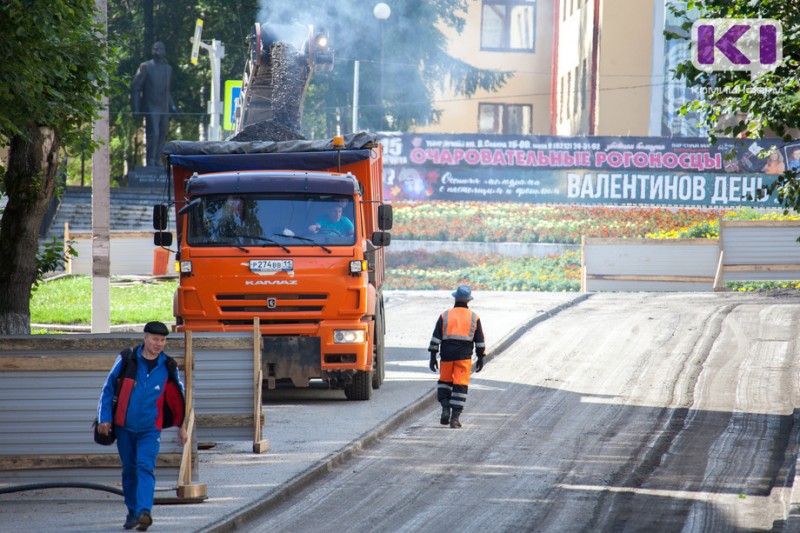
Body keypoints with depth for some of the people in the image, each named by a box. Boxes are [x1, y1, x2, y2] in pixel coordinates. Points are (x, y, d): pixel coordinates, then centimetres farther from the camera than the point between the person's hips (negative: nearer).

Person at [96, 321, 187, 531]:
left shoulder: (168, 367, 0)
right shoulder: (126, 360, -2)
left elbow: (178, 397, 14)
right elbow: (108, 389, 5)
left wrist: (181, 427, 17)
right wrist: (104, 418, -1)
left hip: (150, 429, -1)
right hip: (124, 427, 1)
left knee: (145, 468, -17)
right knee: (129, 470, 10)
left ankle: (144, 511, -29)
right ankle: (133, 512, 23)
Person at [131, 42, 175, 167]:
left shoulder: (168, 69, 17)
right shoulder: (145, 67, 0)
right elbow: (135, 88, -2)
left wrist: (171, 106, 16)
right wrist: (136, 108, -8)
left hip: (164, 108, 6)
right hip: (151, 108, -6)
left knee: (162, 135, 5)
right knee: (153, 134, -14)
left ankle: (157, 161, 12)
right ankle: (150, 163, -10)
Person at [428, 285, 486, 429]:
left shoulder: (445, 316, 2)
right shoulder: (474, 318, 4)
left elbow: (436, 337, 0)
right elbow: (480, 340, 6)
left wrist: (433, 356, 4)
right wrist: (480, 358, 14)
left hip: (447, 355, 0)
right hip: (464, 356, 0)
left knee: (444, 382, 19)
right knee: (460, 385, 1)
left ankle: (445, 408, 0)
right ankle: (455, 418, -3)